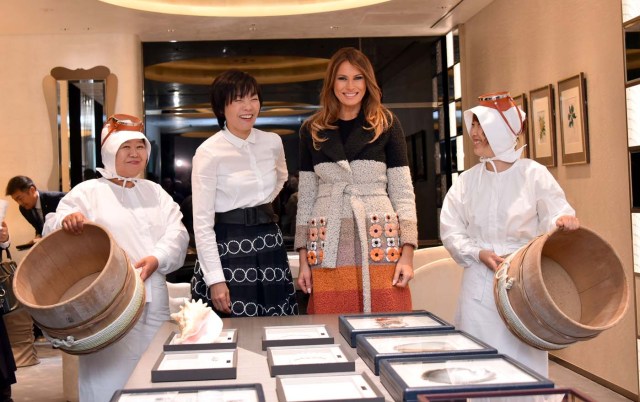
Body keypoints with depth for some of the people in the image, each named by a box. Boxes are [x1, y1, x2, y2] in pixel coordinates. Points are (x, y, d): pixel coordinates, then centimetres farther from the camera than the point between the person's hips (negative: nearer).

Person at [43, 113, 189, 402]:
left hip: (154, 302, 5)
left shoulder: (155, 192, 16)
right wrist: (66, 220, -31)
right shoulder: (88, 192, 2)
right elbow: (52, 230, -7)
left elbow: (177, 232, 6)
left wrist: (157, 259, -13)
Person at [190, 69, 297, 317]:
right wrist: (215, 279, -17)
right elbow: (202, 222, -12)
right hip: (228, 249, -5)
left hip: (269, 245, 5)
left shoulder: (273, 142, 4)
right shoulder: (209, 153, -11)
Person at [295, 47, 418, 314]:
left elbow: (402, 191, 4)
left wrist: (407, 254, -4)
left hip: (378, 244, -1)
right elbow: (305, 197, 12)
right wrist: (304, 259, 7)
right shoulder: (313, 131, 10)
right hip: (328, 249, 1)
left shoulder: (387, 125, 5)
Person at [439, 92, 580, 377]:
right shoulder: (467, 180, 5)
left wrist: (563, 221, -27)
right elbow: (451, 230, 4)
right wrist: (479, 253, -11)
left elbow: (555, 213, -4)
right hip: (480, 285, 3)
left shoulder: (534, 174, -2)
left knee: (523, 359, 1)